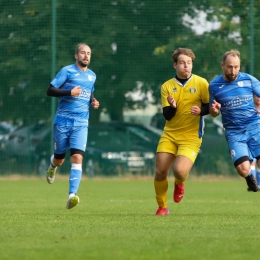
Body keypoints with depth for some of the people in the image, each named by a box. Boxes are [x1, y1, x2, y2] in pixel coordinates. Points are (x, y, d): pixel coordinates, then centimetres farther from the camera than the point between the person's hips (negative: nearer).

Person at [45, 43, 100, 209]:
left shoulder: (92, 76, 12)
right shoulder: (67, 71, -4)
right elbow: (50, 91, -8)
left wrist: (93, 102, 8)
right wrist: (69, 92, -22)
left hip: (81, 123, 2)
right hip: (63, 121, -2)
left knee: (77, 158, -16)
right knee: (59, 159, 10)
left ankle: (72, 195, -24)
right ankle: (53, 166, 49)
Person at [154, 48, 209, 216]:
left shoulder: (201, 83, -3)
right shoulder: (167, 86, 3)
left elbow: (210, 106, 4)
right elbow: (167, 115, 0)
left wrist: (201, 110, -18)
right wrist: (172, 107, -23)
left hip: (191, 137, -3)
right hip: (169, 135, 3)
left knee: (179, 171, -22)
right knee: (160, 172, -4)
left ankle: (179, 184, 17)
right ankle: (162, 207, 19)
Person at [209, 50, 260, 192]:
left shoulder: (248, 80, -1)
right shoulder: (214, 85, 1)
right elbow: (213, 113, 12)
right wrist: (214, 110, -11)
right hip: (234, 132, 0)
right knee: (243, 170, -16)